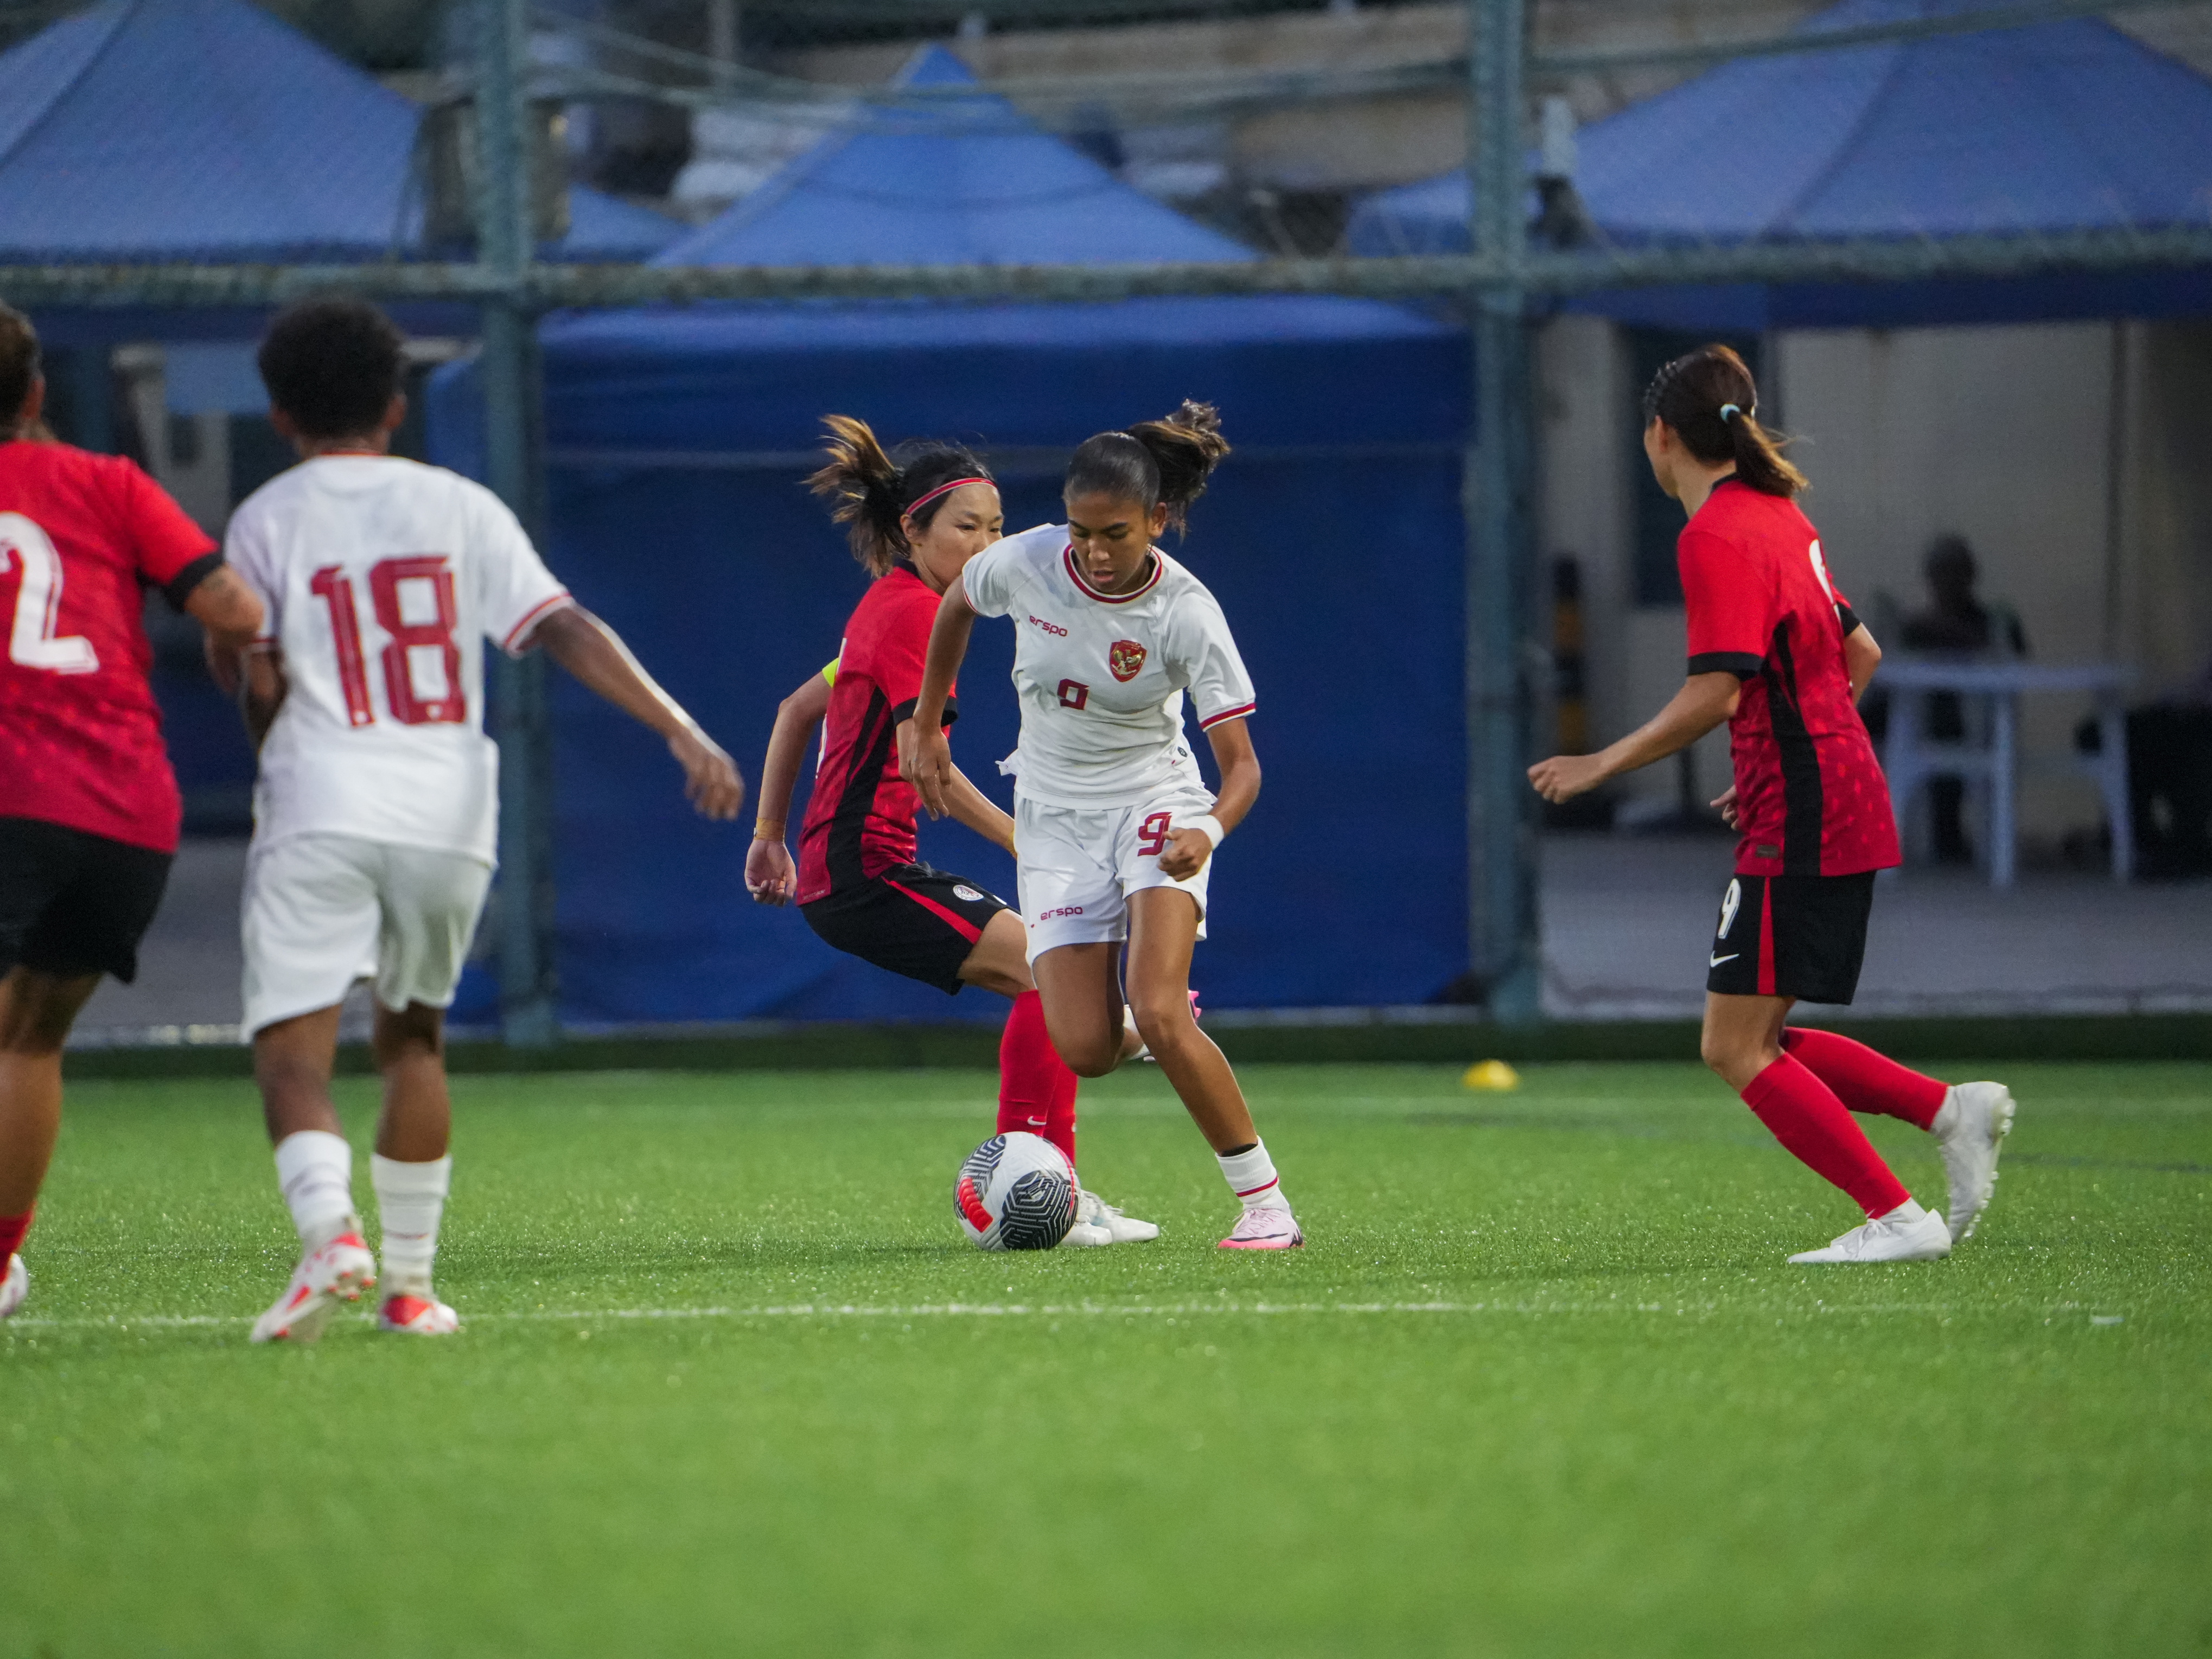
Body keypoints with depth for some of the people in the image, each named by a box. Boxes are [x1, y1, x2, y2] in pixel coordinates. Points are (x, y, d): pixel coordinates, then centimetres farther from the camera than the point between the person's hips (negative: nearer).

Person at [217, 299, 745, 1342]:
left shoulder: (267, 520, 6)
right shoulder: (459, 508, 10)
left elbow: (257, 685, 1)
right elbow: (565, 631, -2)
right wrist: (683, 732, -6)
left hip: (321, 813, -3)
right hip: (450, 818, 3)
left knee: (292, 1054, -7)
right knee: (412, 1038, 21)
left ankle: (330, 1229, -34)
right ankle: (409, 1282, 20)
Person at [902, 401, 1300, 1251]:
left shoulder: (1186, 613, -21)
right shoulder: (1024, 562, -14)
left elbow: (1241, 765, -20)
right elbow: (954, 606, 11)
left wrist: (1207, 832, -40)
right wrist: (926, 725, 15)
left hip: (1154, 805, -3)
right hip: (1055, 819, 3)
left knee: (1158, 1014, -26)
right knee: (1085, 1051, -11)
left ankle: (1265, 1204, -16)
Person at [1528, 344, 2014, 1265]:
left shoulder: (1715, 536, -14)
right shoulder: (1775, 515, 15)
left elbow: (1712, 695, -21)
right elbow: (1859, 654, 22)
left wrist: (1601, 764, -12)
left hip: (1799, 826, -10)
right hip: (1841, 805, 10)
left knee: (1736, 1049, -6)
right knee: (1754, 1043, 13)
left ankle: (1896, 1219, -8)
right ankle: (1952, 1108, 7)